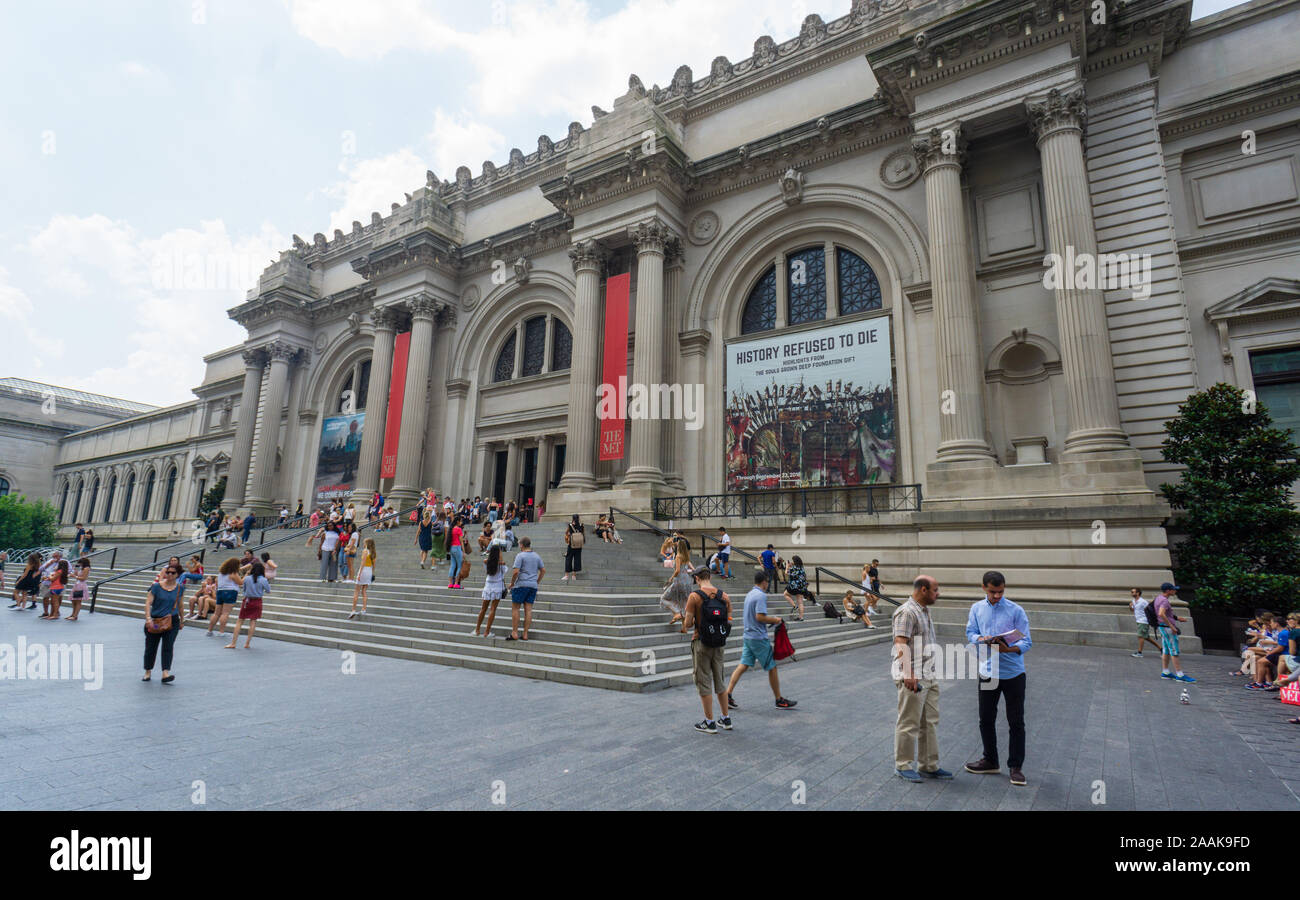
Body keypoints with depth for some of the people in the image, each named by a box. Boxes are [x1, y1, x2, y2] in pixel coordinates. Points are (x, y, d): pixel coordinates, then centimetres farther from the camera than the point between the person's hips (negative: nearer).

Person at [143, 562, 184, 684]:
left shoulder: (179, 588, 3)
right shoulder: (157, 586, -6)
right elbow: (148, 603, -11)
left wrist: (182, 620, 23)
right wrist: (148, 618, -24)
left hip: (172, 622, 1)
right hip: (155, 622, -1)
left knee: (168, 647, -8)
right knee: (151, 647, 11)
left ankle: (165, 674, -13)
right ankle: (148, 672, 31)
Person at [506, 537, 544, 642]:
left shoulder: (520, 555, -9)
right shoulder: (536, 556, 11)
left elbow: (516, 571, -17)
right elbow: (543, 570, 16)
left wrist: (512, 583, -3)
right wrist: (537, 581, 23)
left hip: (521, 585, -6)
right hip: (533, 586, 6)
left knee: (515, 608, 3)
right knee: (528, 609, 4)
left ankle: (514, 633, 1)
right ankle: (525, 635, 5)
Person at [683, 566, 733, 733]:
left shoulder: (694, 596, -12)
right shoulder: (724, 596, 2)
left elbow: (688, 624, -13)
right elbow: (729, 621, 5)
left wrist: (690, 622, 9)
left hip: (701, 643, -5)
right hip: (720, 644, 5)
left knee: (704, 683, 5)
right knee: (720, 681, 18)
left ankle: (709, 723, 11)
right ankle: (726, 719, 26)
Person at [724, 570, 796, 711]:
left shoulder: (749, 594, 14)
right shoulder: (761, 596, -16)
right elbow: (760, 617, -23)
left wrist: (770, 619, 17)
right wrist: (774, 620, -9)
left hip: (748, 635, 9)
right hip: (759, 637, -9)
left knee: (743, 666, 6)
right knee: (772, 668, 3)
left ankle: (728, 695, 1)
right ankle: (779, 700, 13)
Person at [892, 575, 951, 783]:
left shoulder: (924, 611, 15)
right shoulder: (906, 612, -17)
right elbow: (901, 644, -23)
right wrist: (909, 675, -28)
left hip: (929, 676, 10)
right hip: (913, 679, -10)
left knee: (930, 723, 15)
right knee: (909, 723, 0)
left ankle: (929, 765, 25)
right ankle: (903, 765, 12)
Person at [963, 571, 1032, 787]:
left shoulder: (1016, 610, -9)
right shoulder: (977, 608, 2)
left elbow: (1026, 642, -11)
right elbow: (970, 633, 4)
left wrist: (1009, 649, -31)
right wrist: (981, 639, -18)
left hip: (1013, 673, -3)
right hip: (988, 672, 3)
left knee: (1016, 722, 5)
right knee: (986, 720, 12)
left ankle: (1015, 766, 19)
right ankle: (990, 761, 29)